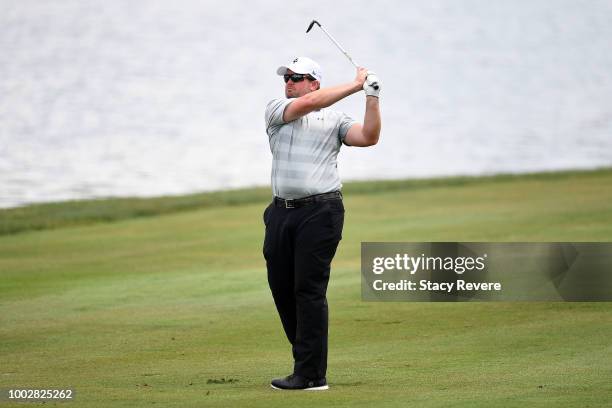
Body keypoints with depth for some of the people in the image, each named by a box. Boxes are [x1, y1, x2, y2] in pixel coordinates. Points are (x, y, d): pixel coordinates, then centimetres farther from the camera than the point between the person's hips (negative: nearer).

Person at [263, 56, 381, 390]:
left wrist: (372, 97, -12)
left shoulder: (334, 119, 10)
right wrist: (354, 85, -6)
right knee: (281, 287, 7)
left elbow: (368, 137, -5)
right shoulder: (276, 110, 11)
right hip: (281, 212, 4)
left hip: (320, 211, -4)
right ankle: (307, 359, 21)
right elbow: (308, 104, -7)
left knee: (309, 289, -9)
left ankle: (311, 375, -9)